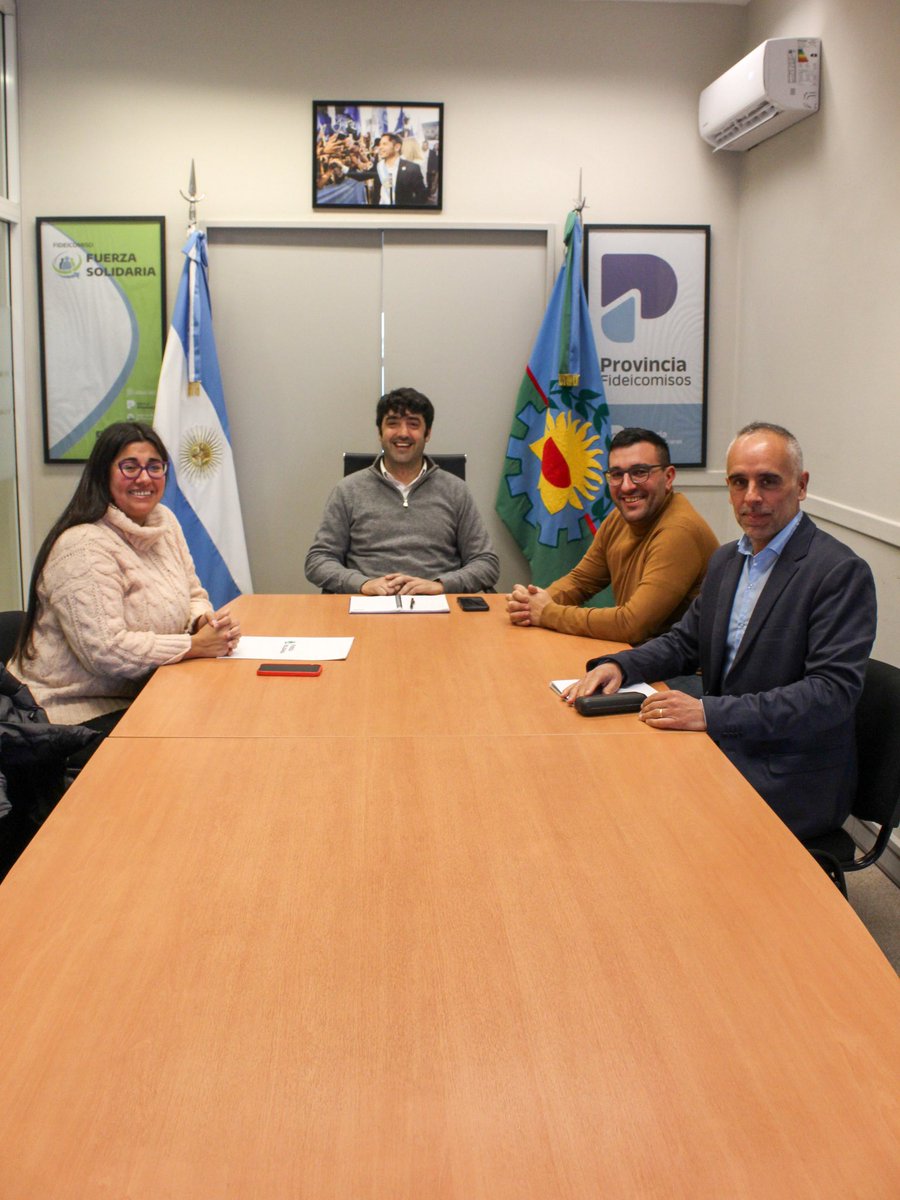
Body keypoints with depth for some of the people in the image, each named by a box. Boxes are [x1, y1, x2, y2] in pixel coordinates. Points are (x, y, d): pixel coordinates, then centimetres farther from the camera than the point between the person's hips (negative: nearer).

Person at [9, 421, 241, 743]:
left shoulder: (164, 522, 8)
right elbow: (106, 650, -24)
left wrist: (206, 621, -7)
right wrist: (195, 645, -20)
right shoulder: (84, 547, -19)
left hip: (136, 698, 8)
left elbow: (193, 596, 17)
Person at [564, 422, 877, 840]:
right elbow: (684, 641, 19)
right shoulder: (725, 560, 12)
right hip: (724, 749, 7)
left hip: (791, 784, -7)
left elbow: (833, 692, -22)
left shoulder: (841, 573, -15)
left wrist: (711, 712, -29)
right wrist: (618, 666, -3)